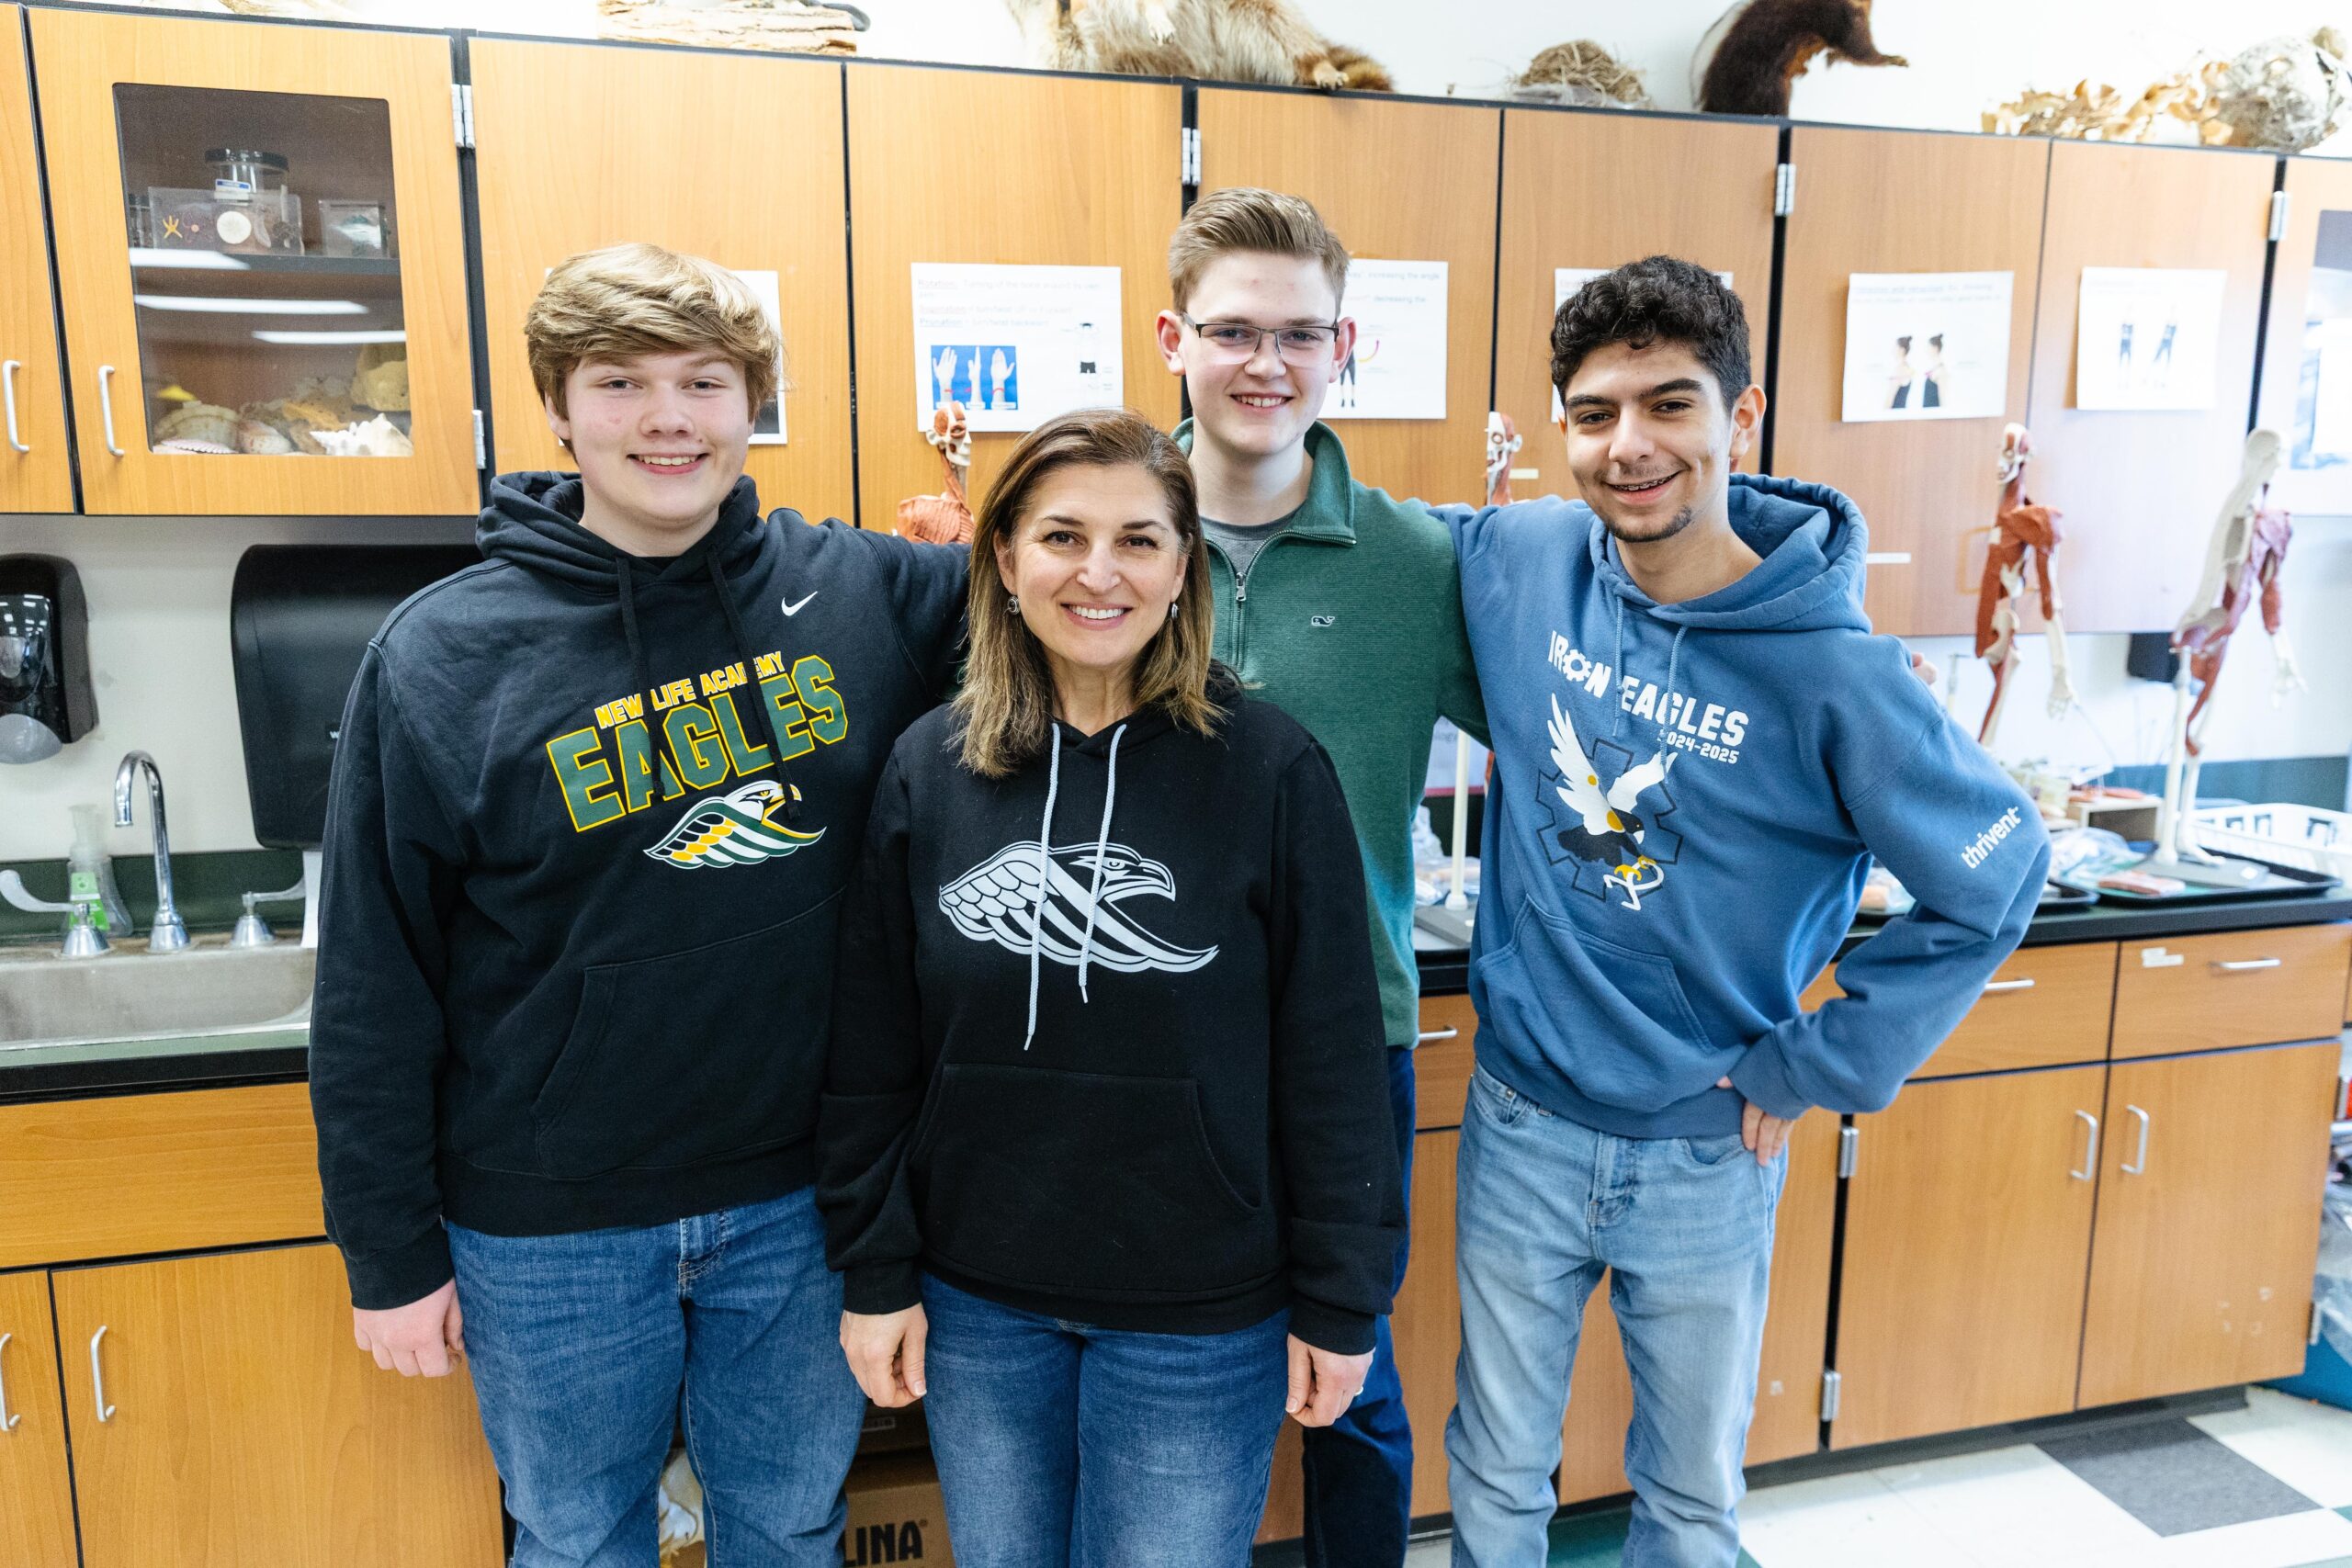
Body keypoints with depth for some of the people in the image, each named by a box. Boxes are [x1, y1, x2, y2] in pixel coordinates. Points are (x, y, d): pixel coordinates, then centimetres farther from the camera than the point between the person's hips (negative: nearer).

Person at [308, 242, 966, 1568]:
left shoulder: (867, 595, -7)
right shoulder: (442, 655, -11)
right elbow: (375, 989, -6)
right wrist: (392, 1253, -2)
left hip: (798, 1200, 2)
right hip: (553, 1226, -1)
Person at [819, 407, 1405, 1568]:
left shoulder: (1270, 769, -12)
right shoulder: (929, 768, -4)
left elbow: (1331, 1059, -8)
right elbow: (871, 1049, 1)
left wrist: (1339, 1303, -5)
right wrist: (873, 1273, 2)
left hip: (1200, 1318, -2)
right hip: (976, 1300, 3)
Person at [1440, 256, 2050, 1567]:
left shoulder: (1833, 671, -19)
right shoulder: (1521, 561, -10)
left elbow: (1998, 876, -9)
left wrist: (1816, 1067, -8)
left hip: (1707, 1158, -1)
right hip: (1521, 1127, 2)